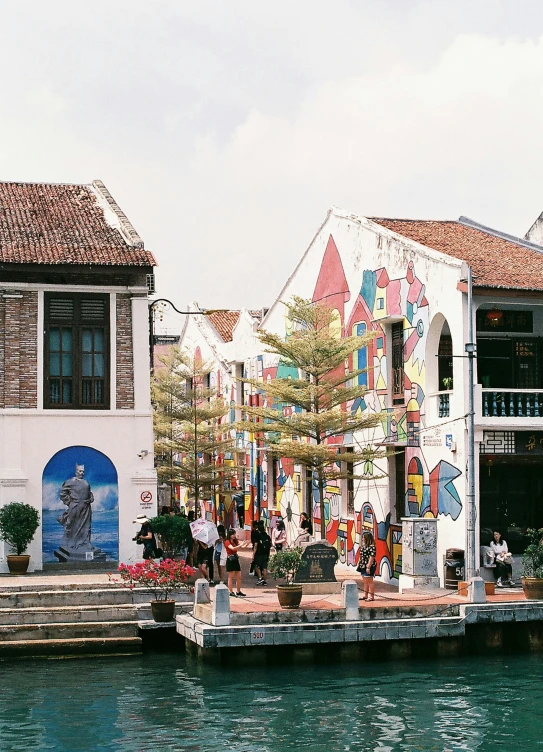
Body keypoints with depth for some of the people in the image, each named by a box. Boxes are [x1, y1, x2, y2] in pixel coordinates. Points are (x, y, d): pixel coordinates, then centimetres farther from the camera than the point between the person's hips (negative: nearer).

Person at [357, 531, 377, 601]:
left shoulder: (371, 546, -16)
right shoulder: (363, 546, 13)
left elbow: (371, 557, -20)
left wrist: (368, 567, -22)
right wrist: (358, 564, 17)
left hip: (369, 566, -10)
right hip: (363, 566, 10)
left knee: (369, 581, -3)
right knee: (365, 582, 15)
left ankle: (371, 596, 3)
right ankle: (365, 595, 23)